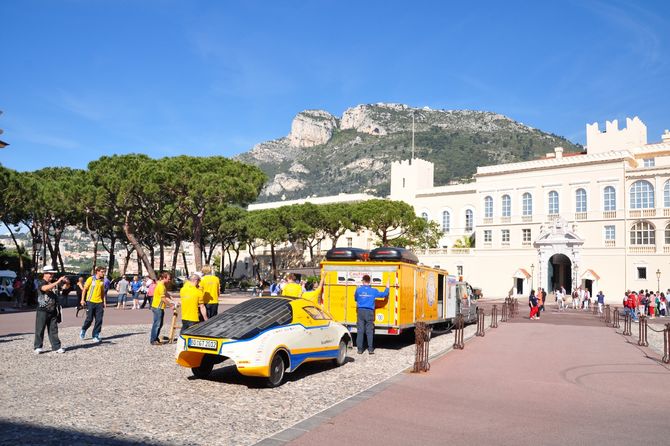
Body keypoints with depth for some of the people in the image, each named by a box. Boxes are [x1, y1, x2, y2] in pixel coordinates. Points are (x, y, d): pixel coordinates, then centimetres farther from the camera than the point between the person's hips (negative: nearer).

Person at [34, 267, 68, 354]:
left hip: (53, 311, 5)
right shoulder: (41, 283, -8)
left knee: (53, 330, 8)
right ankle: (38, 347, 12)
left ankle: (56, 347, 10)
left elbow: (66, 287, 9)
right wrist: (57, 282, -36)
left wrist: (66, 282, -14)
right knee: (40, 330, 3)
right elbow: (45, 288, -29)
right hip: (42, 310, -5)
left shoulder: (54, 282, 8)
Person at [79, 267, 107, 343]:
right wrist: (82, 299, -8)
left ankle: (96, 336, 8)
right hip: (90, 302, -4)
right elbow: (85, 289, -2)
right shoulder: (91, 279, -5)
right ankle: (83, 330, 26)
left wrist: (104, 302, 11)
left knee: (99, 320, -1)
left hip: (99, 302, 4)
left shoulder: (102, 281, 10)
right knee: (89, 319, -1)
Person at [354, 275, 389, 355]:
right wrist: (387, 288, 23)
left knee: (360, 331, 4)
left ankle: (360, 349, 5)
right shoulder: (373, 291, -1)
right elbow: (384, 294, 7)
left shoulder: (358, 290, -2)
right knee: (369, 331, 4)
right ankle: (370, 349, 2)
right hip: (369, 312, 0)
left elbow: (355, 298, 14)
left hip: (360, 311, 0)